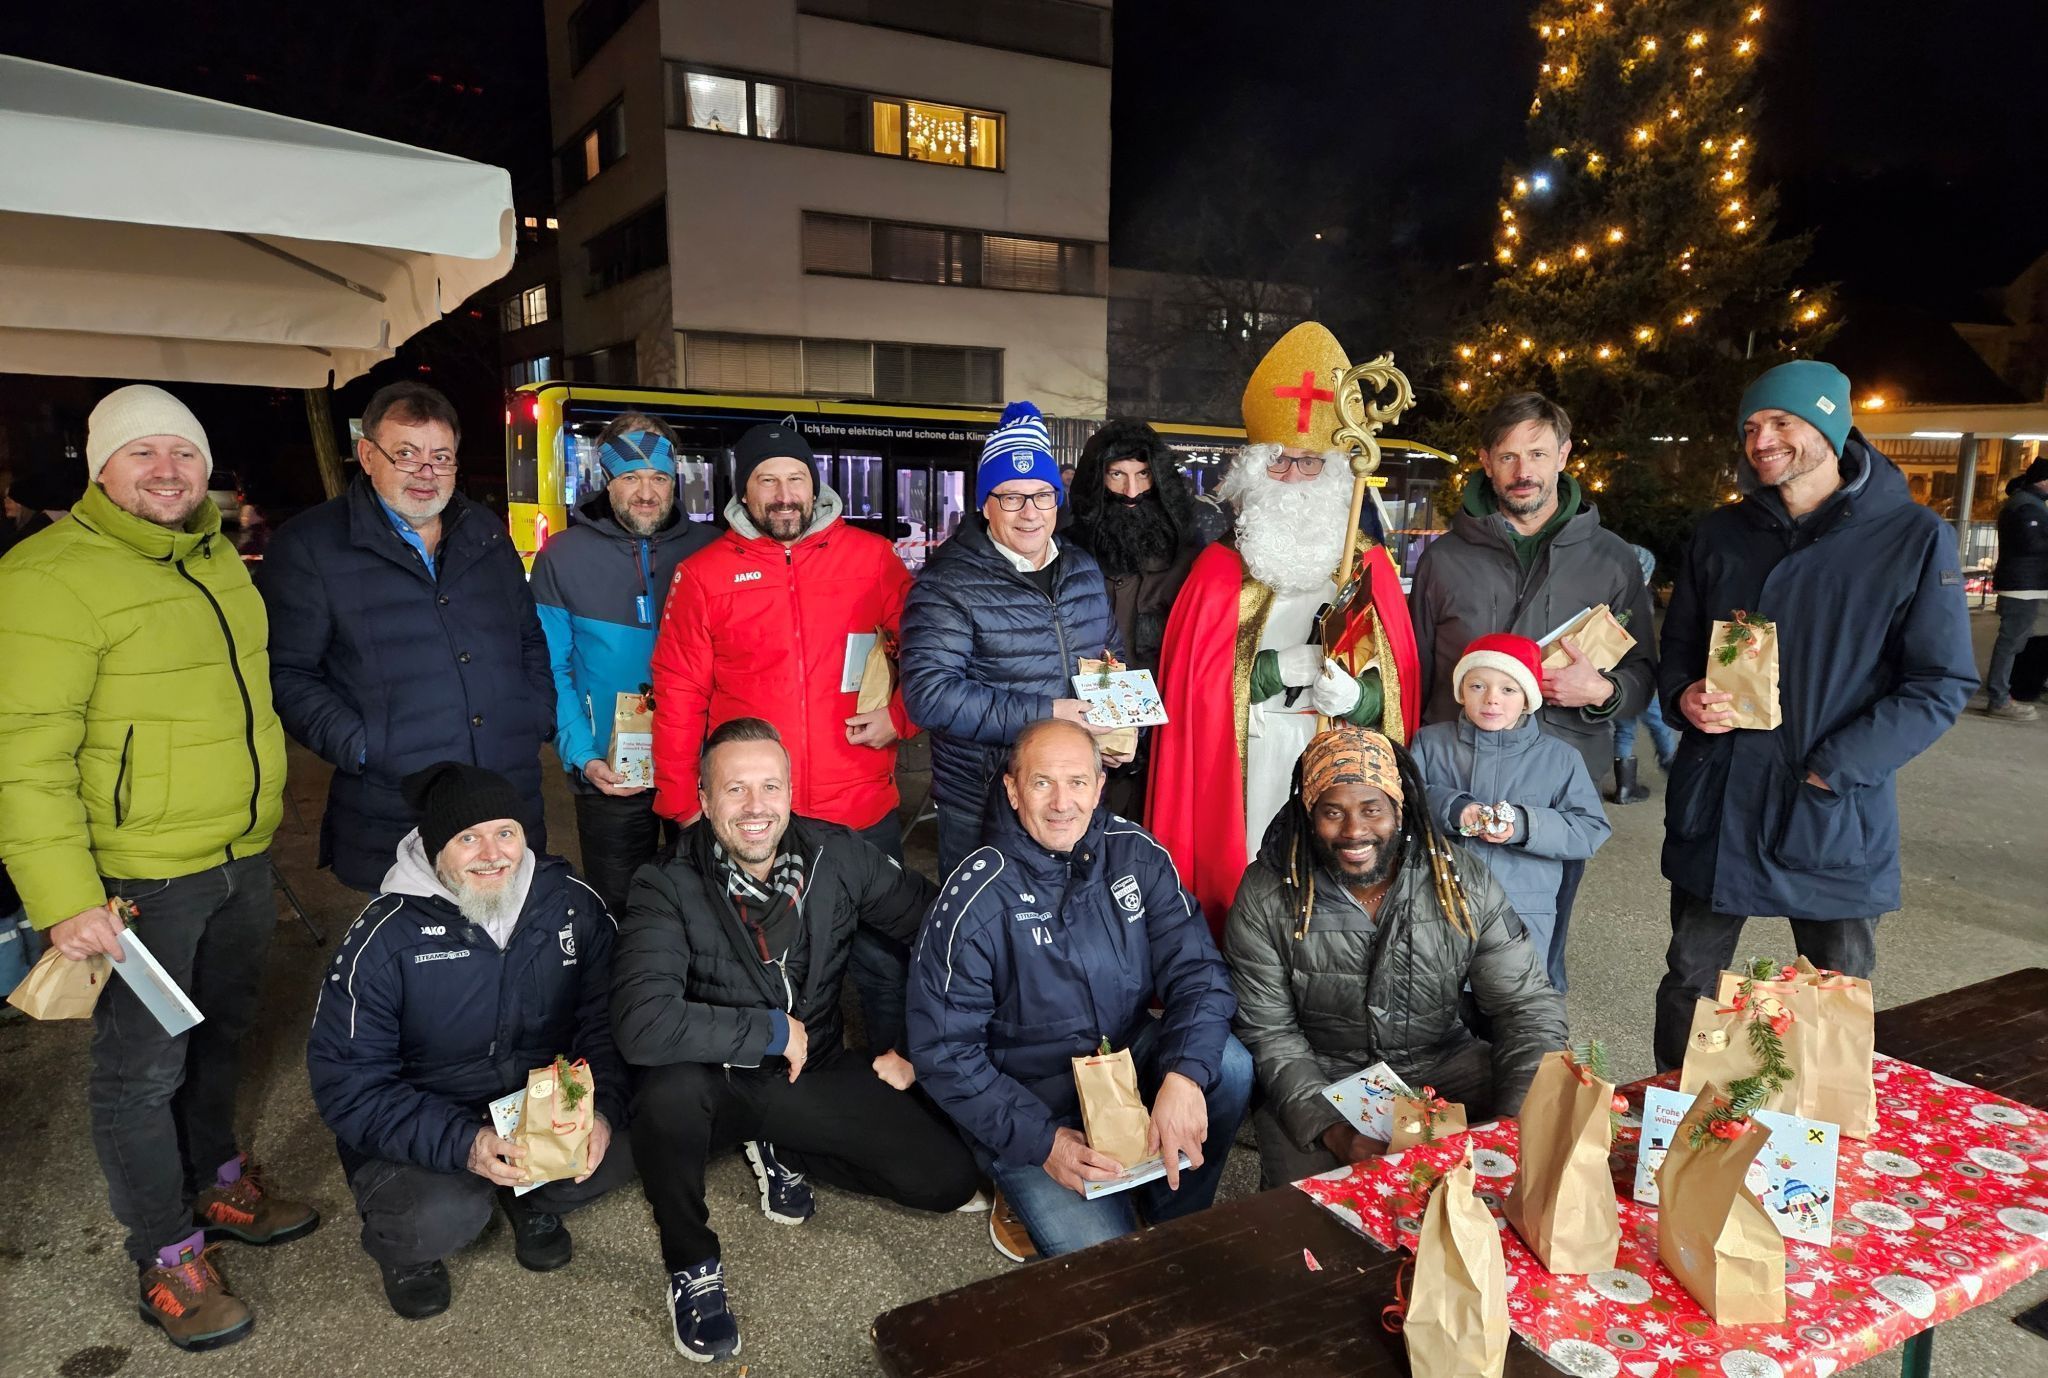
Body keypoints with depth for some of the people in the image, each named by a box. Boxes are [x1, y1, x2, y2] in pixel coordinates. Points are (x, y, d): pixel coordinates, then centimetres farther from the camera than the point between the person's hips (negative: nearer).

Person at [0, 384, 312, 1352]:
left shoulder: (218, 557, 9)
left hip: (242, 857, 8)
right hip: (139, 874, -8)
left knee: (222, 1033, 23)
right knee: (142, 1069, 7)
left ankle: (218, 1182, 45)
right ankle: (168, 1256, 25)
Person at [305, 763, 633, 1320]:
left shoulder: (572, 903, -8)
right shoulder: (384, 938, -17)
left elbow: (608, 1018, -4)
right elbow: (346, 1083, -17)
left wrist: (602, 1109, -24)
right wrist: (463, 1143, -30)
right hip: (422, 1129, -3)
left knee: (627, 1142, -23)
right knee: (440, 1217, -31)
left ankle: (531, 1199, 10)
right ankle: (404, 1243, 8)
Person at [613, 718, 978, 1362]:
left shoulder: (839, 857, -11)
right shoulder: (667, 887, -20)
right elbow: (642, 1026, -34)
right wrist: (773, 1031, -26)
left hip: (814, 1075, 3)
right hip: (715, 1085, -3)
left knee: (949, 1180, -10)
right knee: (668, 1085, -38)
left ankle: (781, 1152, 14)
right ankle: (691, 1266, -9)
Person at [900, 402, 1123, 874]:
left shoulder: (1084, 570, 8)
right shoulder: (948, 584, -13)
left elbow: (1115, 656, 21)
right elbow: (927, 693, -22)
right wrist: (1043, 714, -24)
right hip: (980, 812, -5)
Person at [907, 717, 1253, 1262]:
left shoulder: (1136, 854, -7)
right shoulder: (976, 895, -19)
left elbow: (1197, 970, -10)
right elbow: (944, 1052, -15)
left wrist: (1184, 1075, -29)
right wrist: (1042, 1141, -24)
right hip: (1027, 1100, -4)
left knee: (1230, 1064, -24)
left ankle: (1172, 1221, 1)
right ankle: (1031, 1197, 13)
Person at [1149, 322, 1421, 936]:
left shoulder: (1371, 569, 9)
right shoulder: (1220, 569, 5)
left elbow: (1394, 692, 6)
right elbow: (1190, 682, -1)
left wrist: (1353, 695, -16)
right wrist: (1280, 666, -10)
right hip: (1246, 771, -1)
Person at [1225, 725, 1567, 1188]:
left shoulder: (1463, 881, -8)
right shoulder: (1266, 898, -12)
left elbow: (1528, 1006, -5)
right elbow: (1269, 1032, -10)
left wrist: (1522, 1121, -21)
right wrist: (1331, 1129, -25)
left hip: (1446, 1064, 3)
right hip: (1319, 1078, -2)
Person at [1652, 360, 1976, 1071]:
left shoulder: (1915, 538, -5)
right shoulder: (1718, 534, 6)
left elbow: (1941, 686, -7)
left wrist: (1831, 770, -16)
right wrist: (1686, 698, -9)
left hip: (1837, 817, -3)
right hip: (1713, 806, 3)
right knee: (1688, 985, 14)